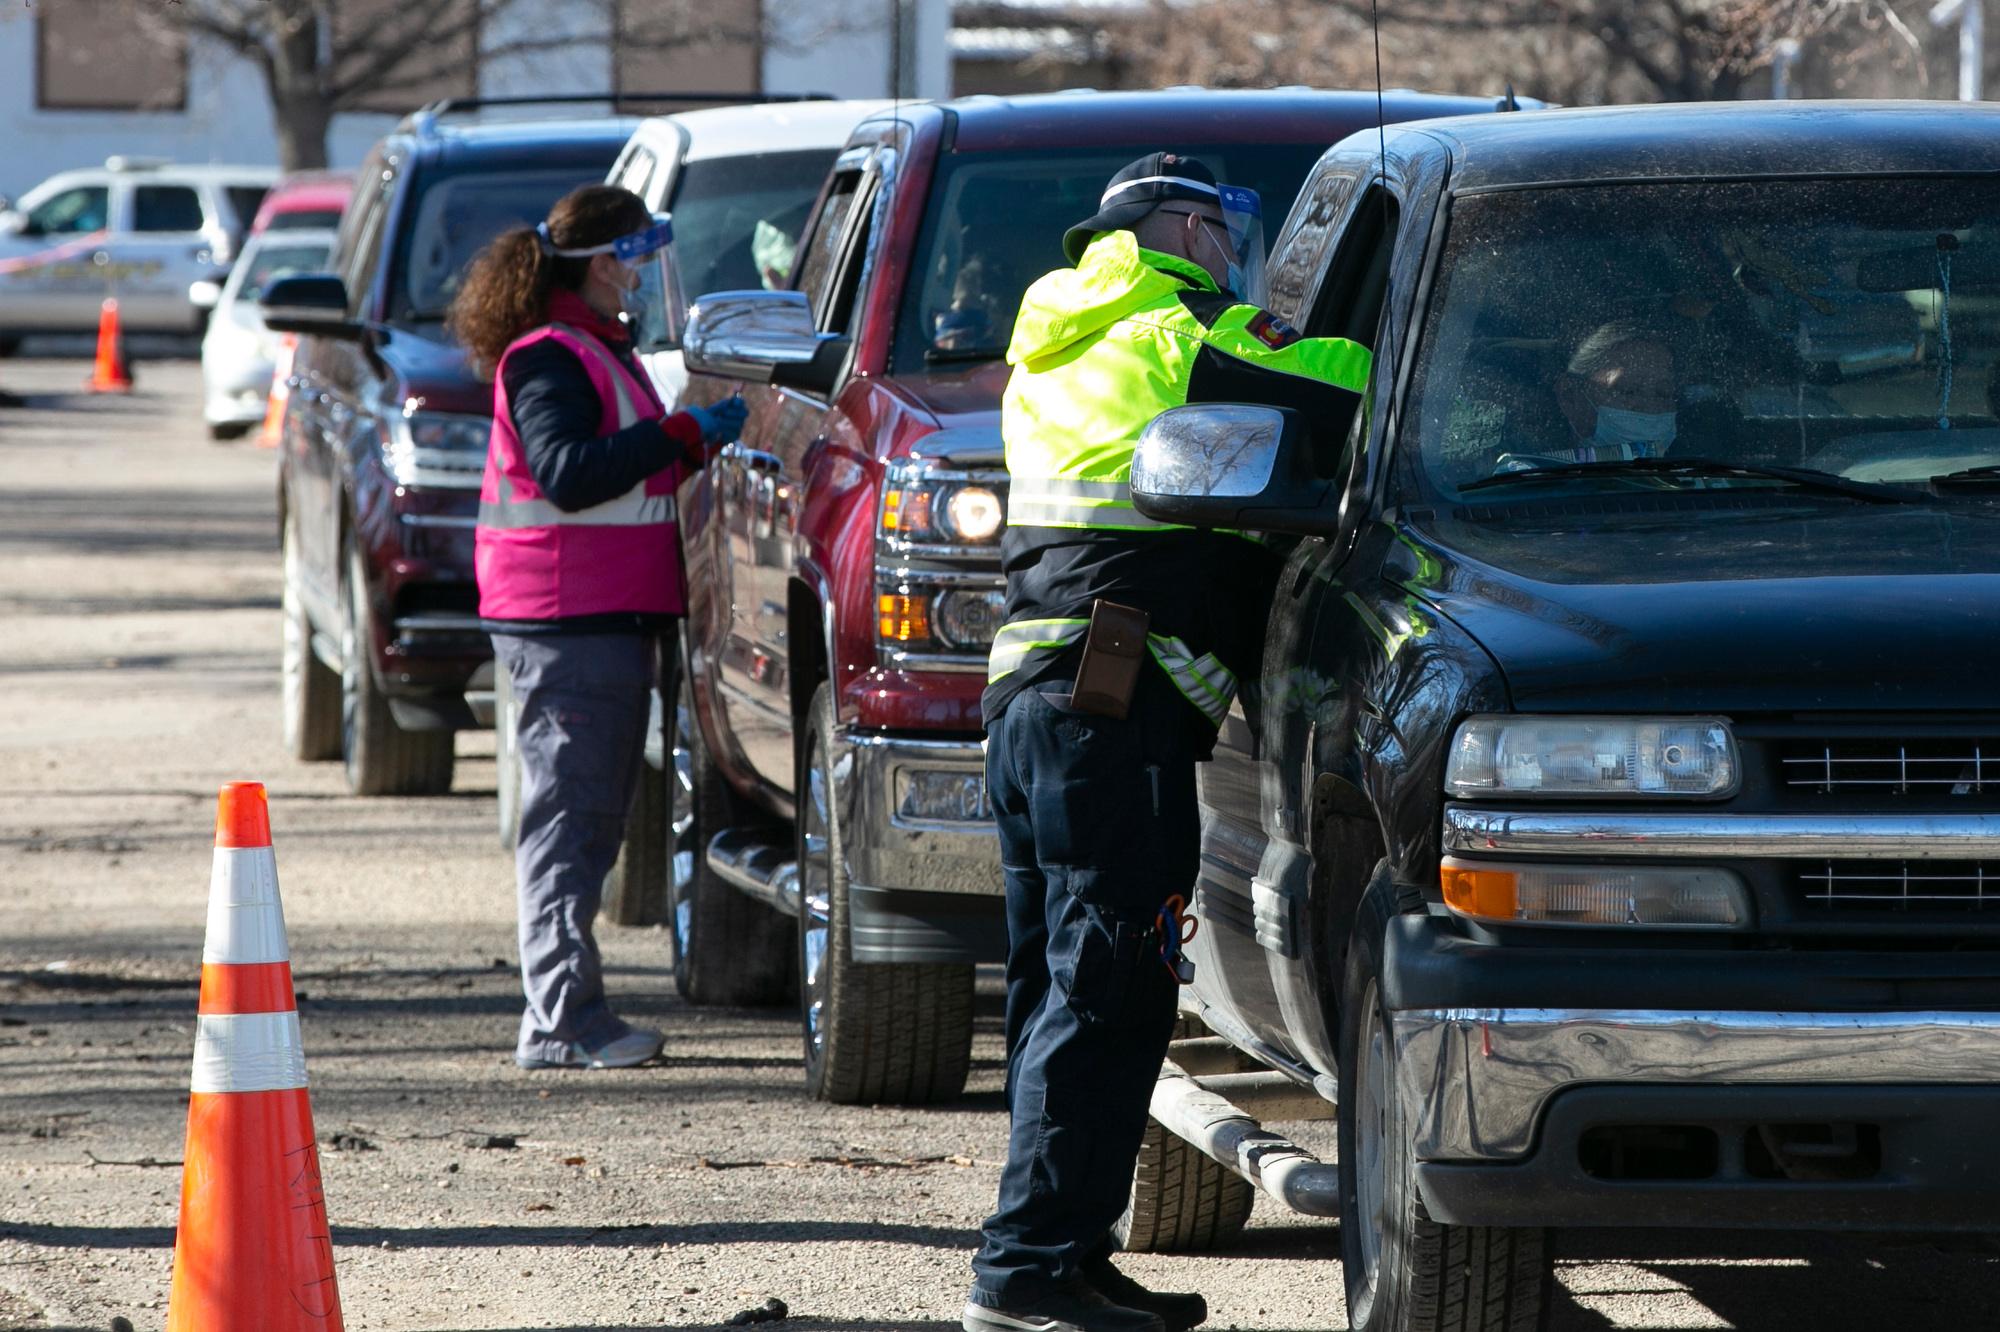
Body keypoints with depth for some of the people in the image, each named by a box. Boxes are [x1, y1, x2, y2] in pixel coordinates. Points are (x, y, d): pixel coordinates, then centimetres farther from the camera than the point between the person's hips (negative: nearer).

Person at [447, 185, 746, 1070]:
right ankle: (562, 1021, -10)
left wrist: (693, 447, 15)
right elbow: (567, 472, -25)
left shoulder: (597, 354, 20)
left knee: (588, 820, 11)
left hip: (607, 619, 11)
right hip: (566, 621, -11)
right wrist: (683, 434, -23)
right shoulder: (550, 358, -13)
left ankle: (569, 1015, 15)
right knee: (570, 820, -10)